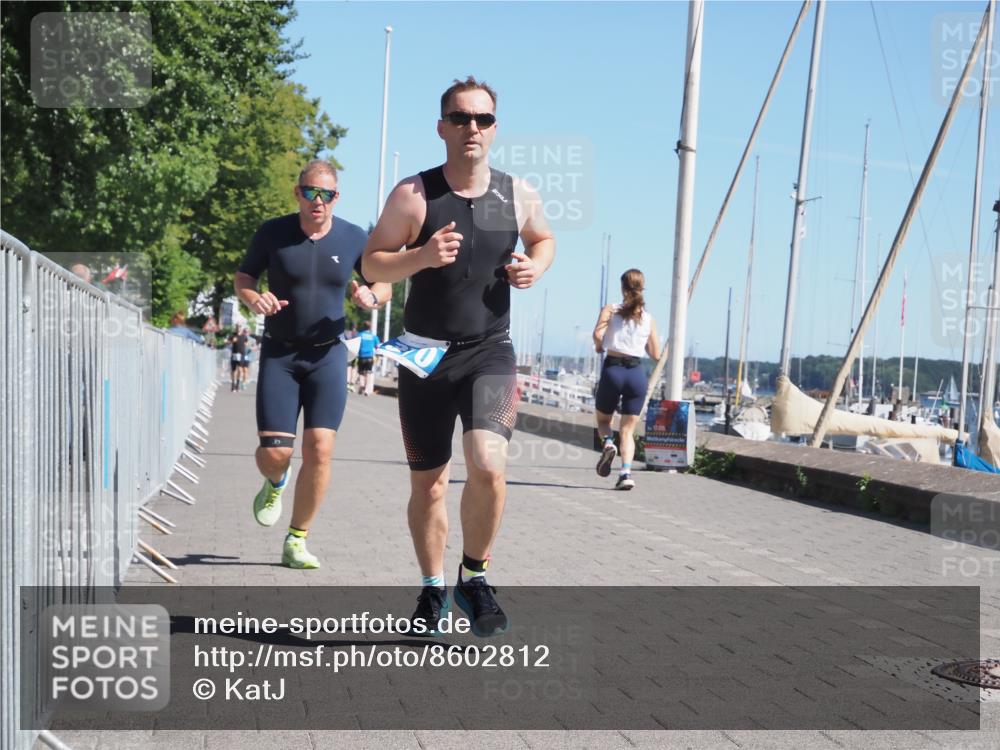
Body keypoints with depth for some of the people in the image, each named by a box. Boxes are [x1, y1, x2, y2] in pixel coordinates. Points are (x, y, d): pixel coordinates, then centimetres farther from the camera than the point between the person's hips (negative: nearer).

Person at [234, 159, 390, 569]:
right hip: (279, 354, 0)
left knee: (319, 448, -10)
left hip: (327, 355, 1)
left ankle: (296, 542, 5)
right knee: (275, 452, -8)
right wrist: (253, 298, -17)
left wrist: (372, 296, -13)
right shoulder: (273, 233, -3)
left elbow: (384, 285, 11)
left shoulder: (354, 239, 0)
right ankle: (275, 483, 32)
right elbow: (242, 278, 7)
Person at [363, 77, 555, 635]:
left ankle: (476, 577, 3)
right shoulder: (414, 195, -6)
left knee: (488, 466, -21)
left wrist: (536, 266, -2)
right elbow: (372, 264, -2)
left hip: (490, 353, 0)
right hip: (426, 355, 0)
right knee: (428, 485, 9)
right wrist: (421, 256, -21)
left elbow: (544, 239, 21)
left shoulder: (519, 196, 1)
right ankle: (433, 589, 30)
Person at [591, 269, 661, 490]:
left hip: (612, 369, -2)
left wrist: (599, 347, 4)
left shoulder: (610, 310, 0)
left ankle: (607, 443, -11)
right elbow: (655, 354, 9)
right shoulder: (649, 318, 7)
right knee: (628, 430, 6)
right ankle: (626, 472, -14)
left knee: (603, 419, 21)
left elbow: (598, 334, -17)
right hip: (637, 373, 2)